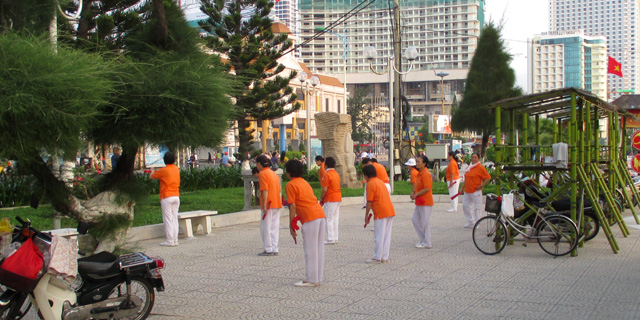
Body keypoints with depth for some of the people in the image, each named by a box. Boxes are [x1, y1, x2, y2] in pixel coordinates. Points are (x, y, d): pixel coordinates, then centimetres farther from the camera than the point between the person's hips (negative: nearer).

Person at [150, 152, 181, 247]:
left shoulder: (163, 170, -9)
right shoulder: (177, 169, 7)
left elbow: (152, 176, 3)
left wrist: (153, 171, 27)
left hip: (166, 197, -6)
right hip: (176, 196, 6)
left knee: (168, 219, -3)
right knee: (174, 219, 9)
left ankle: (170, 241, -5)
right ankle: (175, 240, 9)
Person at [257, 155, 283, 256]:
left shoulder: (263, 174, -9)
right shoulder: (274, 173, 17)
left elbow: (265, 191, -18)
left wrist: (264, 205, -19)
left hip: (268, 205, -8)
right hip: (277, 204, 8)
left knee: (265, 227, -1)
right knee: (274, 227, 10)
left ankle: (268, 250, 1)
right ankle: (274, 249, 12)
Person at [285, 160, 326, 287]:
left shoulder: (291, 185, -1)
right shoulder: (305, 182, 24)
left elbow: (292, 207, -7)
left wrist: (291, 226, -3)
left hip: (310, 219, -8)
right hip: (321, 214, 8)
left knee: (310, 251, -2)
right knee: (319, 249, 11)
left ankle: (311, 280, 2)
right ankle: (317, 278, 17)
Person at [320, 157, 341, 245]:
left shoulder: (326, 175, -13)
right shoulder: (336, 174, 12)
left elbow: (325, 189, -19)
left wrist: (321, 198, -2)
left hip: (330, 199, -8)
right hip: (338, 197, 8)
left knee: (329, 219, -3)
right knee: (335, 219, 11)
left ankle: (330, 239, -3)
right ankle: (335, 239, 13)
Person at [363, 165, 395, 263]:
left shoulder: (370, 184, -7)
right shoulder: (380, 181, 19)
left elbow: (369, 202, -11)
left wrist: (366, 215, -4)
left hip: (380, 213, -8)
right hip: (390, 211, 8)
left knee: (379, 237, -1)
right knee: (386, 236, 11)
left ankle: (377, 258, 3)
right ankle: (384, 257, 15)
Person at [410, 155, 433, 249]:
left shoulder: (426, 174, -18)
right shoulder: (419, 173, 12)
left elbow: (427, 188, -25)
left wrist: (416, 194, -17)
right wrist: (413, 192, 4)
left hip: (425, 202, -10)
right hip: (419, 202, 10)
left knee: (425, 223, -1)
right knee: (415, 220, 14)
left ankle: (426, 243, 8)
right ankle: (423, 240, 24)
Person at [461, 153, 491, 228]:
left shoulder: (480, 168, -8)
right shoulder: (468, 167, 13)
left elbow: (488, 178, -10)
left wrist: (481, 186, -13)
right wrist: (463, 188, 19)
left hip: (476, 191, -8)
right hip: (467, 191, 8)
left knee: (477, 207, -3)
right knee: (465, 205, 10)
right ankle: (470, 222, 20)